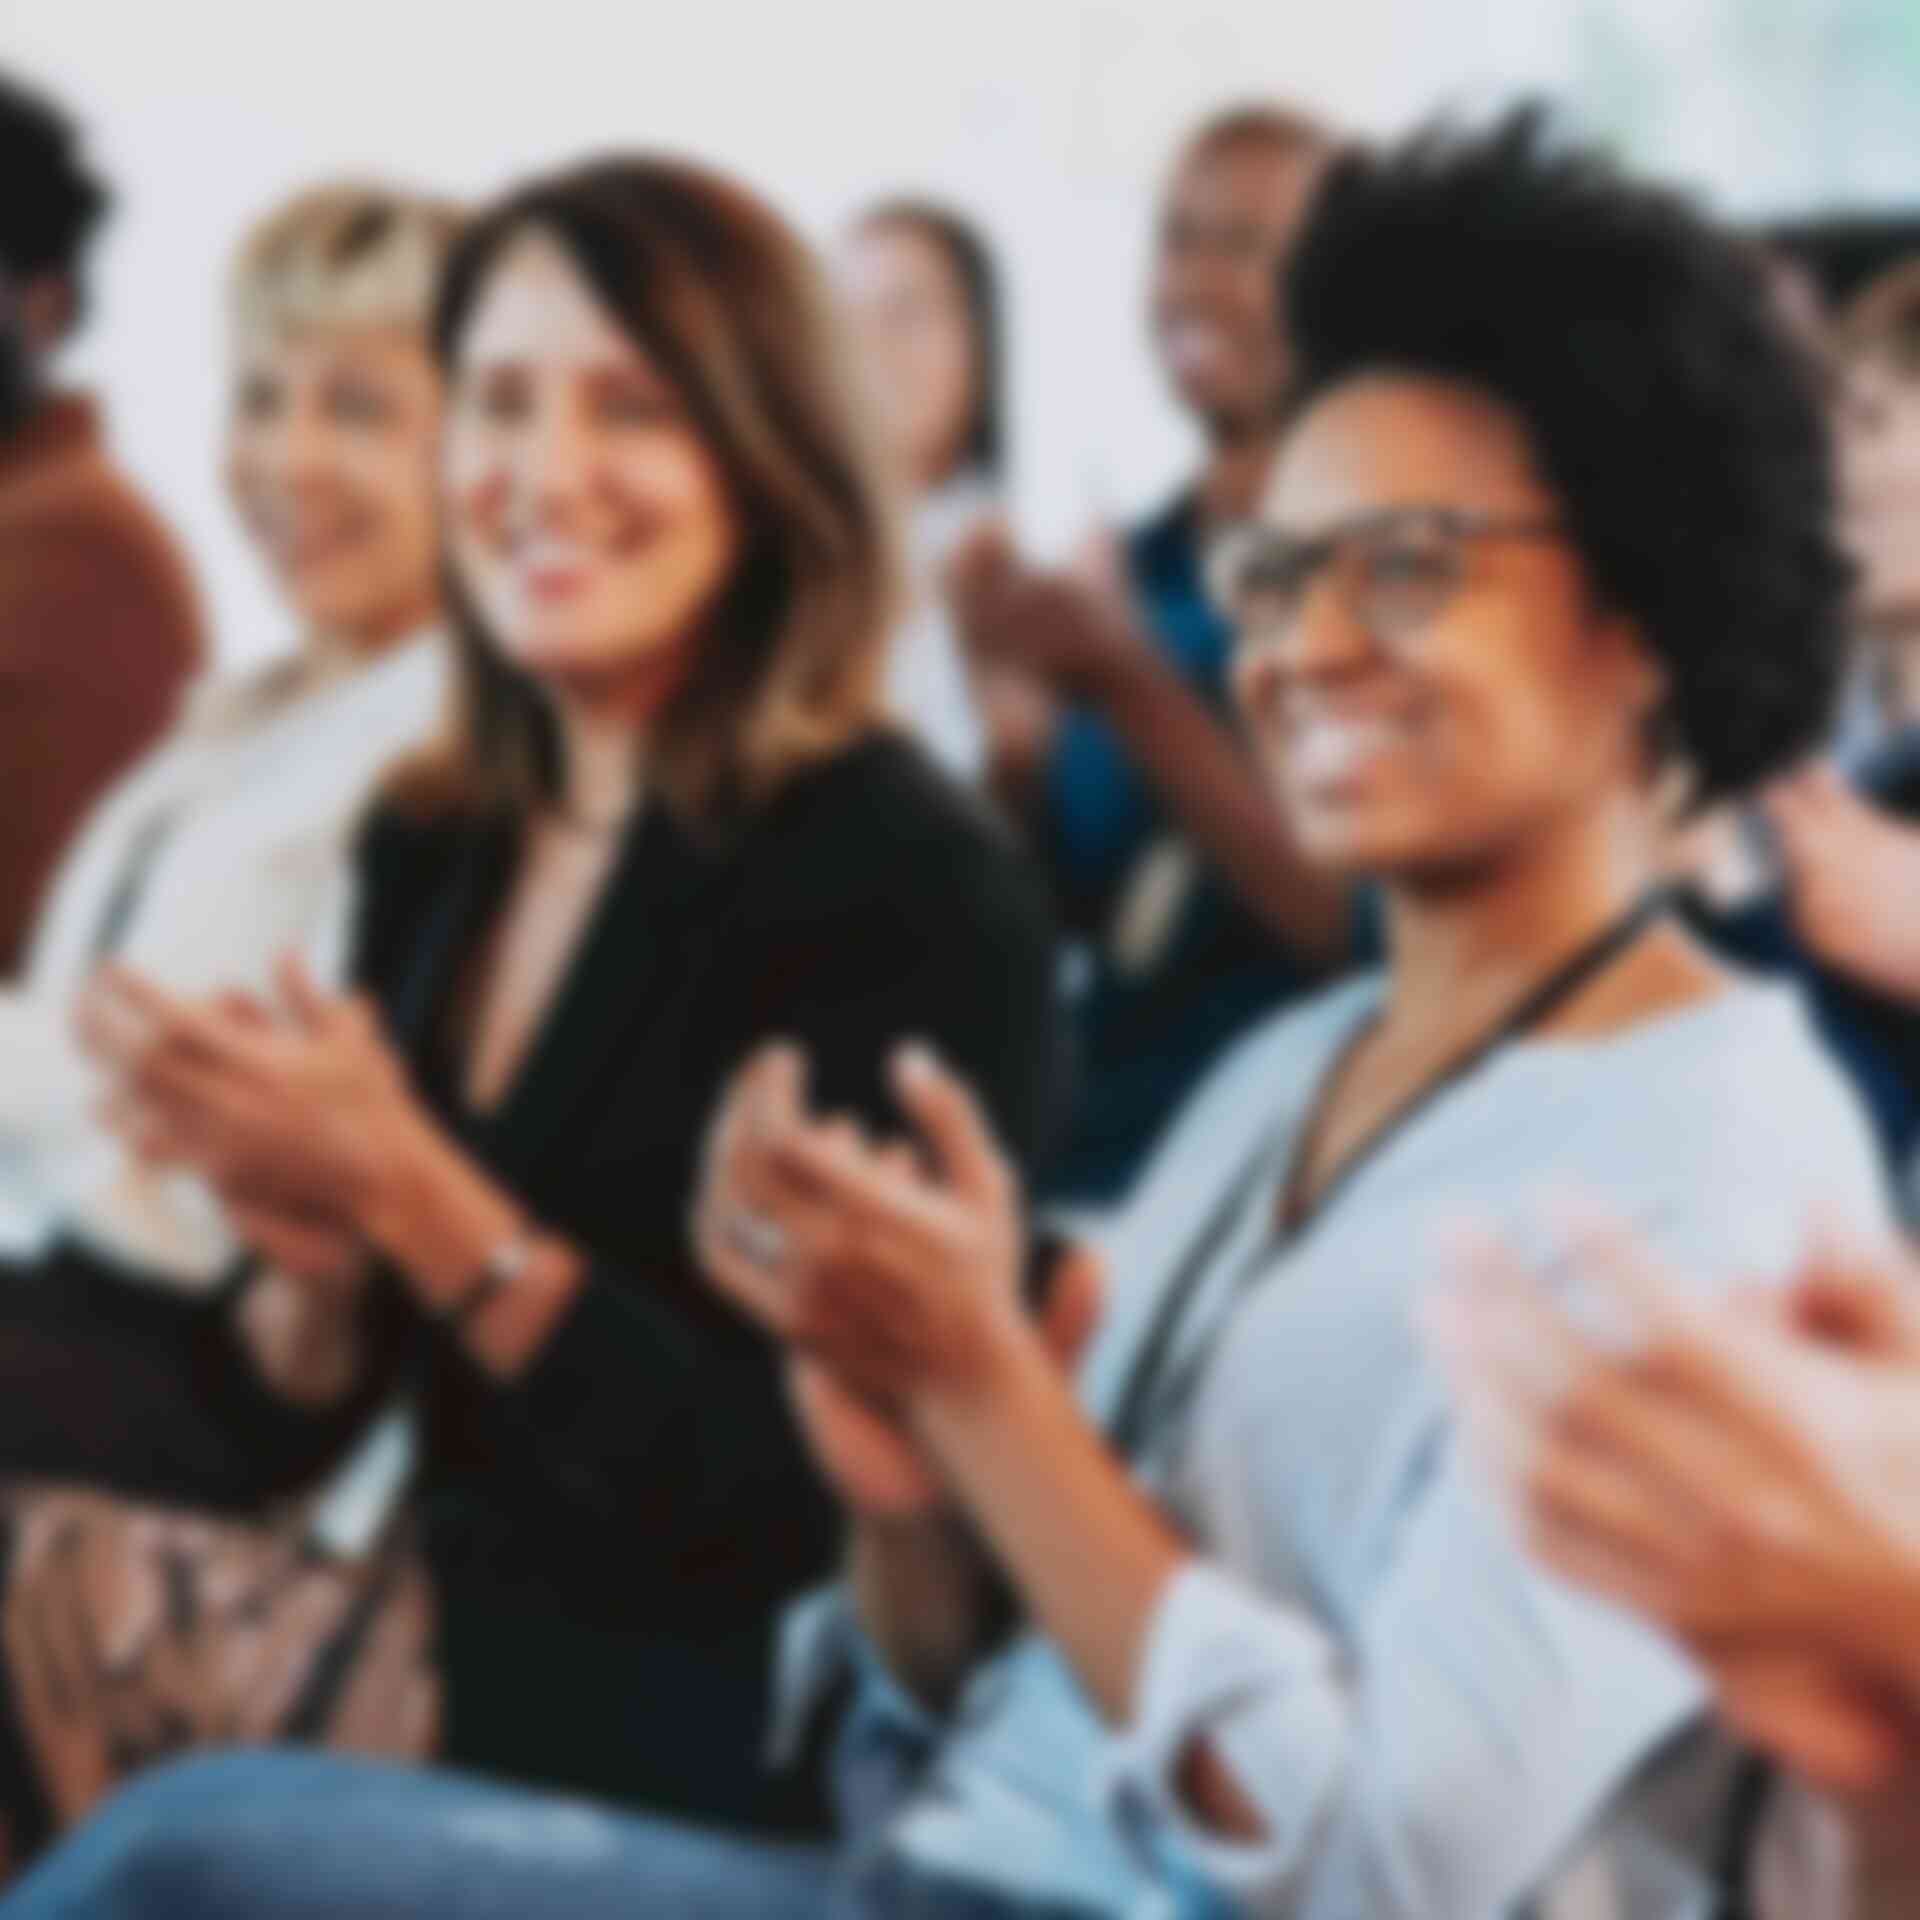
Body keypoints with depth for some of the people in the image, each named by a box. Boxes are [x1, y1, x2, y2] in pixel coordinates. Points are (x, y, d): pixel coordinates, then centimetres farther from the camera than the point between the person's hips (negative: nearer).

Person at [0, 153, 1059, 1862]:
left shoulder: (911, 886, -11)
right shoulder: (433, 849, 8)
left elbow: (808, 1512, -16)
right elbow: (274, 1433, 13)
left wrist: (410, 1195, -18)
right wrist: (308, 1259, -9)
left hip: (722, 1750, -6)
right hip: (445, 1645, 6)